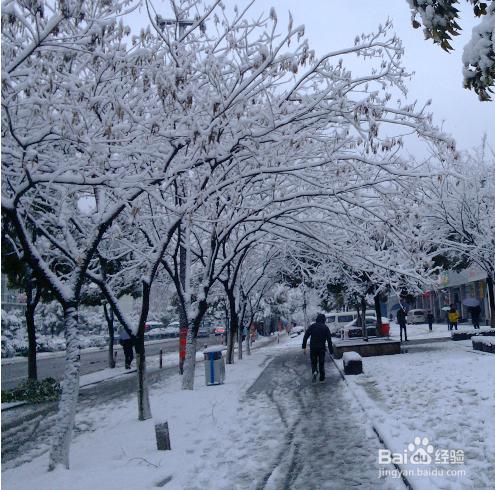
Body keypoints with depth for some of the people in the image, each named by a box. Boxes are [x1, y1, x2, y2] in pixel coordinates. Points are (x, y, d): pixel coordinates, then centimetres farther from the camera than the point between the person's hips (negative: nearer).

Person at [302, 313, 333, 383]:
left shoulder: (312, 326, 2)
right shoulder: (325, 328, 2)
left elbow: (305, 337, -2)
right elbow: (329, 340, -1)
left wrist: (304, 347, 1)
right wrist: (330, 350, 2)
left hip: (313, 348, 0)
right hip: (322, 348, 0)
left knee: (313, 362, 13)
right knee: (321, 363, 13)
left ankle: (314, 372, -15)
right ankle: (322, 378, 15)